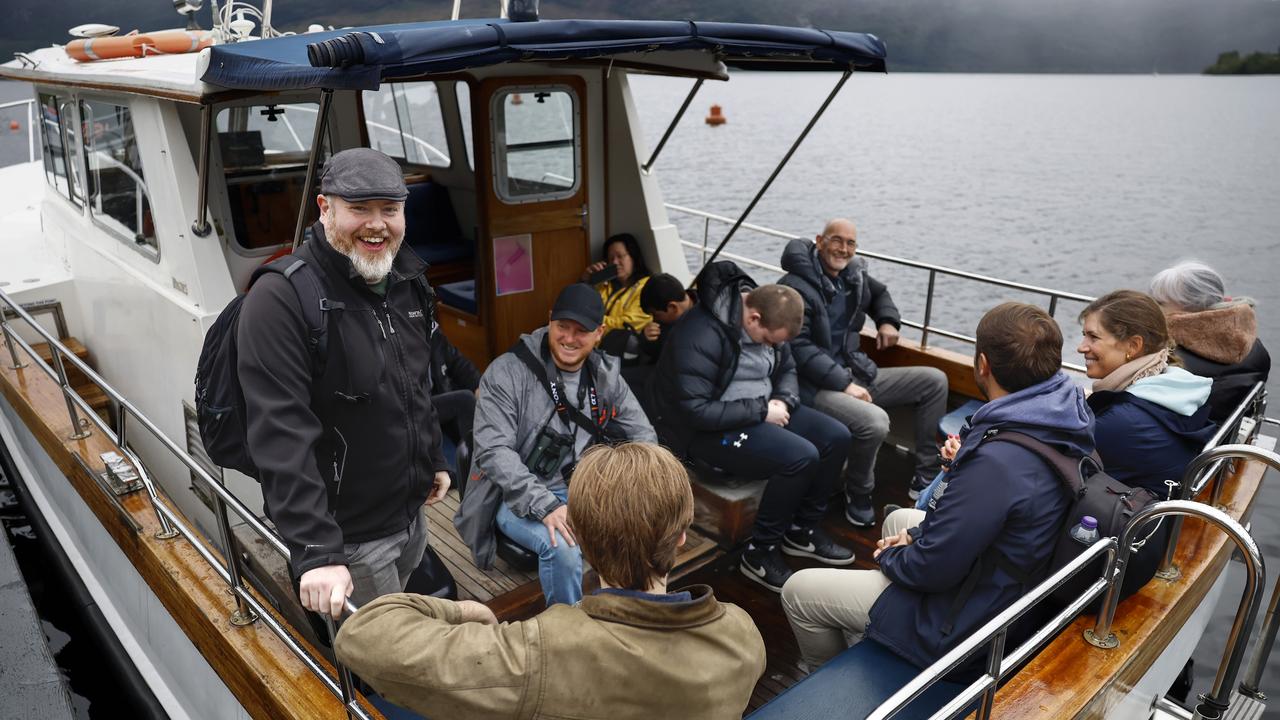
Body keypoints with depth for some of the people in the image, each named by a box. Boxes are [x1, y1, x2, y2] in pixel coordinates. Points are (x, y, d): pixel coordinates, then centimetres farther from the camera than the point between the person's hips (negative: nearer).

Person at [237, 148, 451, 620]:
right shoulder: (280, 300, -23)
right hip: (347, 538, -7)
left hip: (412, 517, 8)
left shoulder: (406, 282, 3)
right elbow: (282, 438, -29)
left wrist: (434, 459, 22)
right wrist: (316, 552, -33)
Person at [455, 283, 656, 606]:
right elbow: (494, 451, -21)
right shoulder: (507, 372, -14)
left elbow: (643, 434, 4)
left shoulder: (606, 375, 2)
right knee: (564, 548, -33)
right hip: (519, 497, -4)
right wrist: (545, 505, -33)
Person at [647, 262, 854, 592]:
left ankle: (803, 531, 16)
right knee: (801, 456, -25)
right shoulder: (701, 335, -28)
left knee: (835, 436, -1)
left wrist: (783, 401, -9)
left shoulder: (767, 319, 0)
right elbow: (695, 411, -29)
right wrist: (761, 411, -23)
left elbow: (787, 369, 14)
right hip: (708, 429, -9)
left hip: (760, 413, 9)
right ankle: (759, 553, -7)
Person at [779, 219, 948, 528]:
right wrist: (843, 384, -23)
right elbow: (799, 348, -22)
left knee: (935, 381, 6)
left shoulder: (853, 276, 10)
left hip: (856, 372, 9)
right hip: (816, 385, -9)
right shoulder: (796, 288, -16)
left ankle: (925, 477, 10)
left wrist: (888, 321, 12)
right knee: (875, 421, -35)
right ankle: (858, 495, -5)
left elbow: (879, 293, 34)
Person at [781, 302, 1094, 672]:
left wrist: (891, 555, -5)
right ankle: (860, 646, 45)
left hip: (964, 626, -9)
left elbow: (931, 569, -27)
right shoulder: (1068, 416, -8)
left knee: (798, 592, 4)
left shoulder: (994, 461, -37)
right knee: (899, 517, 31)